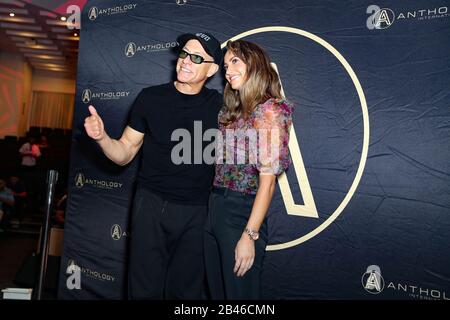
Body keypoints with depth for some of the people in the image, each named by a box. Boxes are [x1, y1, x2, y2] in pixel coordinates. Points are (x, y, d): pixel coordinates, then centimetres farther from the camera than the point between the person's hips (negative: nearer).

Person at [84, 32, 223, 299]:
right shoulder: (151, 97, -2)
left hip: (197, 212, 1)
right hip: (152, 204, 0)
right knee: (145, 289, 8)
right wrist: (102, 137, -16)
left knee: (187, 290, 13)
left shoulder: (220, 105, -2)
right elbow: (124, 154, 2)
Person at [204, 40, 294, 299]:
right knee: (217, 292, 19)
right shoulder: (233, 111, 14)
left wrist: (250, 235, -18)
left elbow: (268, 178, -15)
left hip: (242, 212, -7)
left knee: (239, 293, 8)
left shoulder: (270, 110, -9)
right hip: (214, 210, 7)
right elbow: (220, 167, 10)